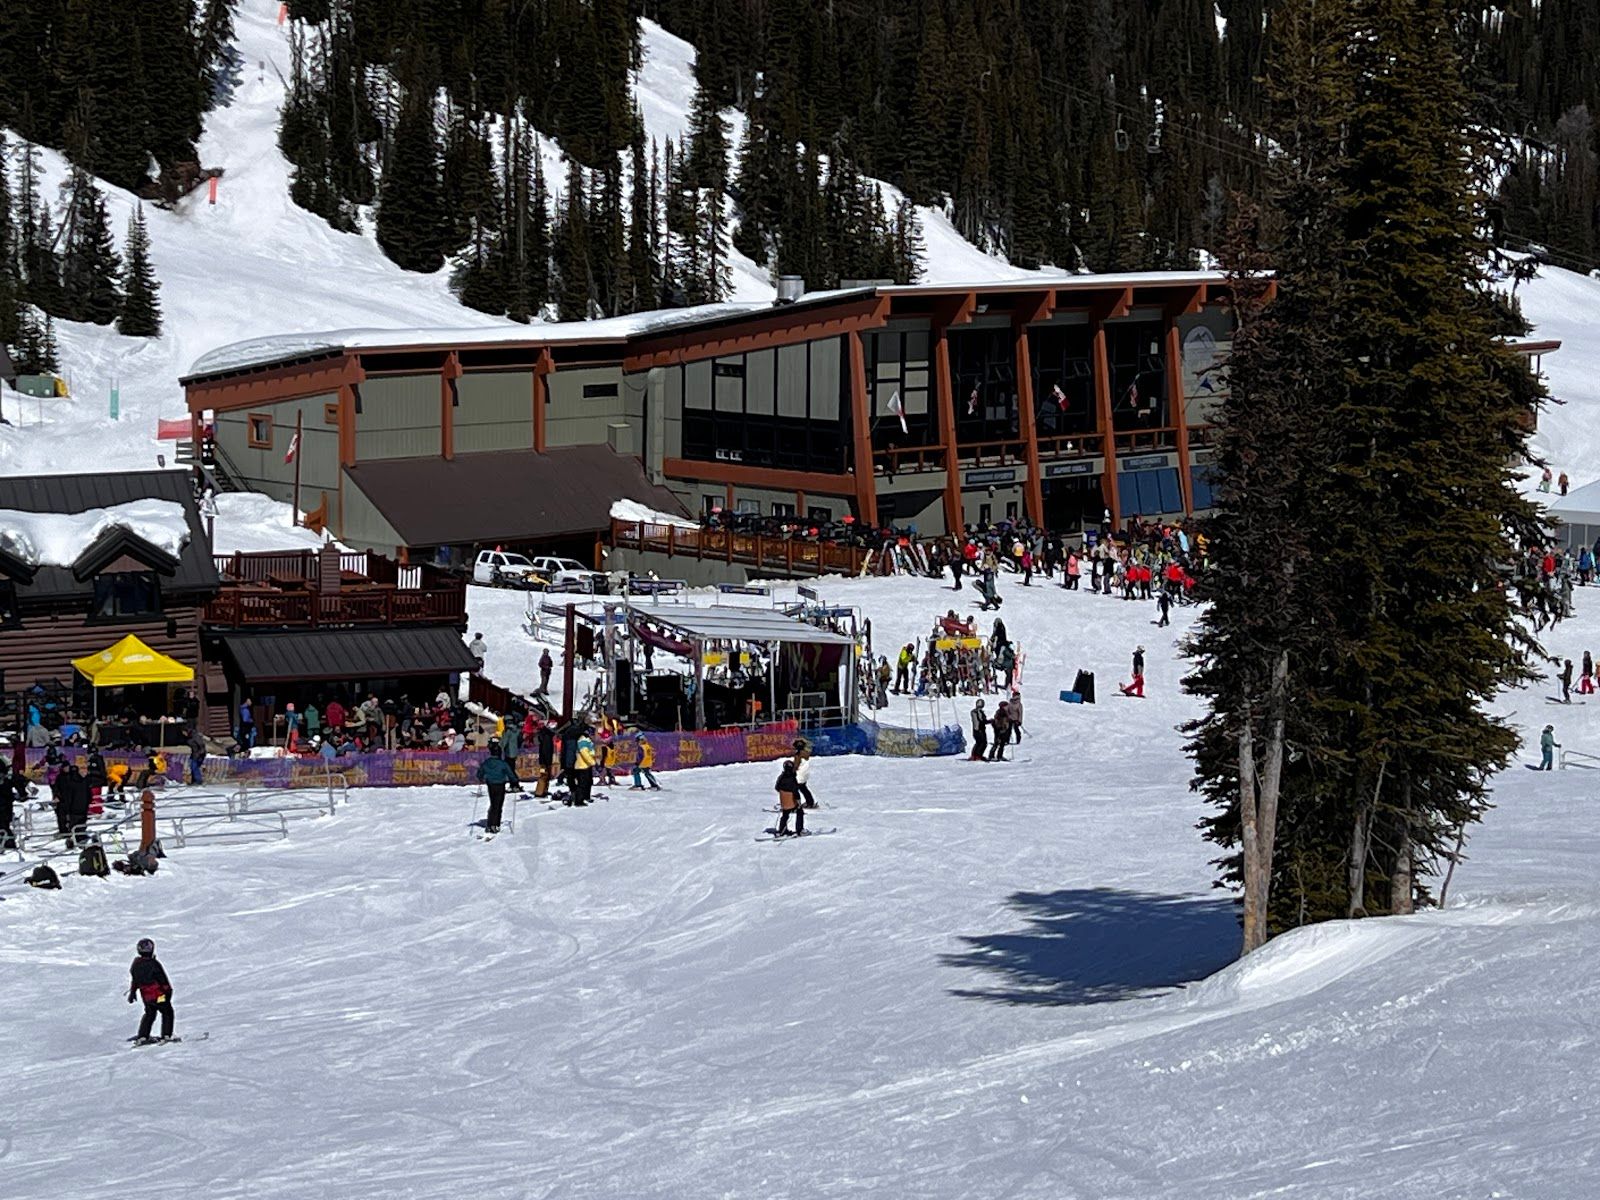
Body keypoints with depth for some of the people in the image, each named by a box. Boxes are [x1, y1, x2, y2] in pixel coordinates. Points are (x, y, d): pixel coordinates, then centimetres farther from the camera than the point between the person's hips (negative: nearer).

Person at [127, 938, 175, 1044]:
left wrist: (132, 992, 24)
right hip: (158, 995, -6)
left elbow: (133, 980, 12)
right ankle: (166, 1036, 2)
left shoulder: (136, 964, -1)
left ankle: (142, 1037, 18)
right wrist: (168, 990, -3)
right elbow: (163, 979, -15)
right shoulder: (153, 964, -21)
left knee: (149, 1014, 21)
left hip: (145, 996, 6)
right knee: (167, 1013, 8)